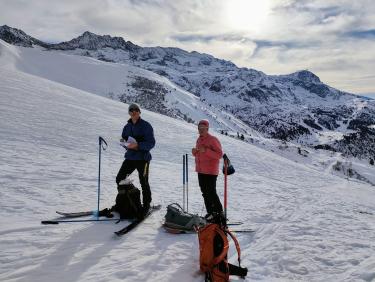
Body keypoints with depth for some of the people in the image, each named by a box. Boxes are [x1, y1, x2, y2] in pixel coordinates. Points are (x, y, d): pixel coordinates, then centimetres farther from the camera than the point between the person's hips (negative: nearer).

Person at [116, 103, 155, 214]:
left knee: (144, 183, 1)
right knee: (119, 179, 4)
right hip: (130, 157, 6)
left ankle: (146, 205, 17)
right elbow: (123, 139, 17)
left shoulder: (146, 126, -8)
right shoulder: (127, 127, 10)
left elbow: (151, 143, -13)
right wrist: (126, 144, -6)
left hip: (143, 158, -6)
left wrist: (138, 145, -25)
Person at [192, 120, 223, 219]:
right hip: (201, 171, 8)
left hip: (210, 172, -8)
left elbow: (219, 154, -18)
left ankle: (219, 212, 6)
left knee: (211, 192, -8)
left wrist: (206, 151, -25)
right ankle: (210, 212, 21)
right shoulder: (199, 140, 14)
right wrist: (194, 151, 0)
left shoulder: (213, 140, -11)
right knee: (205, 193, 11)